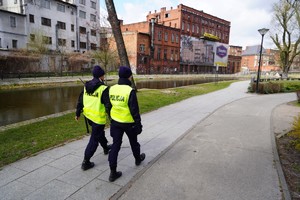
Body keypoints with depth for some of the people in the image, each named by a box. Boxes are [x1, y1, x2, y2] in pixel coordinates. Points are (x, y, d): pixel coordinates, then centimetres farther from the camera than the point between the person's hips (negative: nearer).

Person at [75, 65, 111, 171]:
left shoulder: (86, 86, 4)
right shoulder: (103, 88, -19)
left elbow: (80, 100, 9)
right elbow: (108, 105, -17)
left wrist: (78, 113, 18)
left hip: (88, 115, 8)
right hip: (98, 117, -8)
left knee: (99, 132, 29)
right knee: (94, 139, 3)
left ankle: (105, 147, 50)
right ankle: (86, 162, 7)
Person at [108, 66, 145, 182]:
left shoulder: (112, 89, 0)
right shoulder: (130, 91, -20)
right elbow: (135, 110, -19)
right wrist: (138, 124, -10)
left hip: (115, 122, 5)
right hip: (129, 123, -4)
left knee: (115, 145, 8)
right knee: (133, 142, 20)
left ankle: (113, 172, 9)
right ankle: (138, 159, 45)